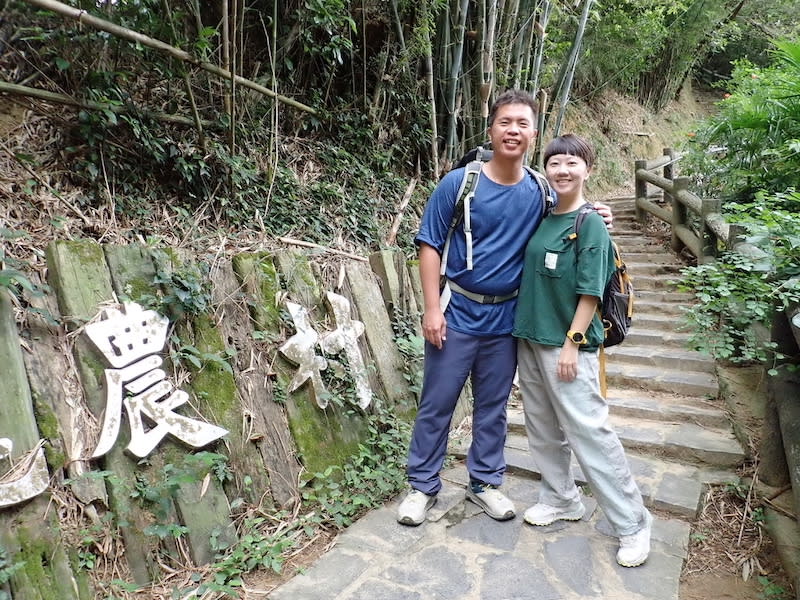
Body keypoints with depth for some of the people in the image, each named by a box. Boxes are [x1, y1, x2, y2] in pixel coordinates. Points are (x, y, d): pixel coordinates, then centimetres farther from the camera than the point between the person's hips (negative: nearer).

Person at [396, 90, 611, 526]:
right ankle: (422, 485, 25)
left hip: (506, 319, 3)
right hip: (456, 314, -2)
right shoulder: (458, 184, -9)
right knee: (436, 404, 7)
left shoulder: (539, 192, 0)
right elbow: (429, 246, -7)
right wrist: (432, 309, -13)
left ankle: (485, 482, 35)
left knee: (493, 406, 15)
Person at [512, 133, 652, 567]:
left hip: (568, 345, -7)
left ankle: (632, 524, 15)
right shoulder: (540, 218, 9)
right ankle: (561, 499, 36)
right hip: (530, 340, 7)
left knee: (590, 434, -3)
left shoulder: (590, 224, -10)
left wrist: (571, 343, -16)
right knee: (543, 429, 16)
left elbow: (590, 291, -13)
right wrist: (524, 330, 12)